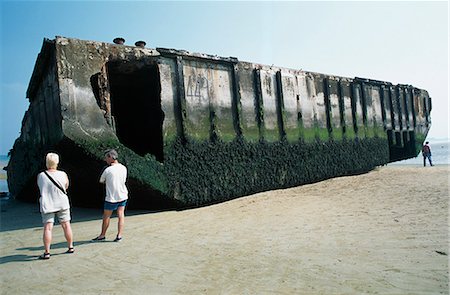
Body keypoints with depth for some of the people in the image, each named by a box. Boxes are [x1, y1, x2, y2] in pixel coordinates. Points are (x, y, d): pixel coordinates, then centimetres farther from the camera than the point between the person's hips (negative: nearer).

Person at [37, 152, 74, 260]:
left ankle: (47, 252, 1)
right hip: (62, 204, 1)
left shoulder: (40, 176, -9)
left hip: (47, 205, -1)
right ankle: (71, 247, 20)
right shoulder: (63, 174, -9)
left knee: (48, 228, 1)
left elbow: (41, 188, 9)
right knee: (66, 225, 10)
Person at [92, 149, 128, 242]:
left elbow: (101, 181, -2)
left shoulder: (107, 170, -17)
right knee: (121, 215, 9)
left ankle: (102, 235, 26)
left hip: (111, 197, -4)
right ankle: (119, 235, 7)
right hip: (123, 196, 4)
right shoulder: (123, 168, -2)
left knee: (106, 217, 11)